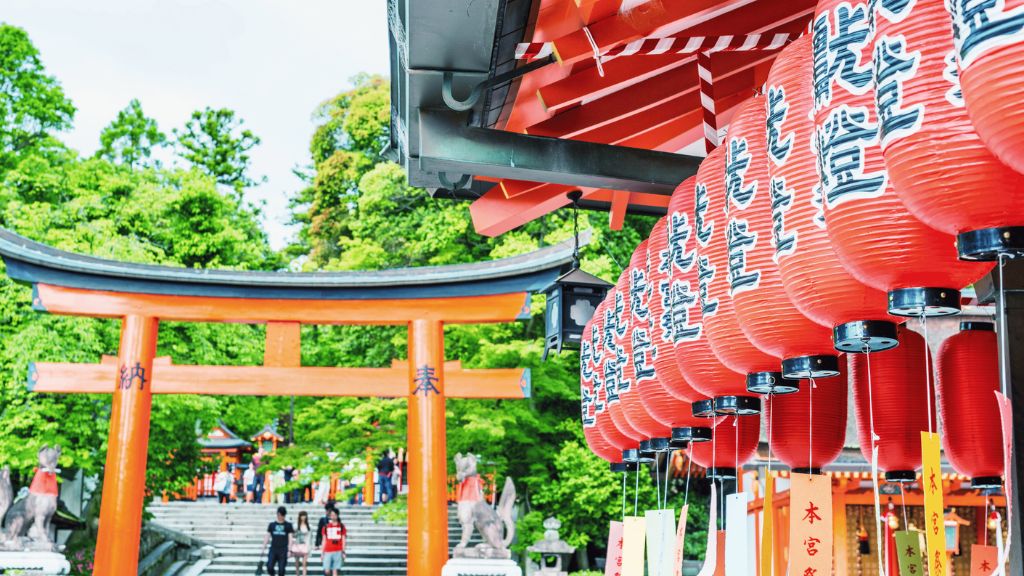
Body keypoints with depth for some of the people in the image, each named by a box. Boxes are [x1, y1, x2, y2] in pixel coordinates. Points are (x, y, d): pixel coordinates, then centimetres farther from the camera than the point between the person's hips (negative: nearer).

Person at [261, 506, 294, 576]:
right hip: (273, 549, 1)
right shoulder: (271, 525, 9)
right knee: (269, 568, -10)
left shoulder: (288, 525, 4)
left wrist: (289, 550, -8)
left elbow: (290, 538, 1)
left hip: (283, 551, -1)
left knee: (281, 569, -3)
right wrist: (263, 549, 7)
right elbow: (267, 537, 11)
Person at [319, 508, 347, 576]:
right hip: (328, 552, 1)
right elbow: (324, 540, 10)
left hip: (338, 552, -1)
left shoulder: (341, 526, 6)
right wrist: (322, 552, 6)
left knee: (335, 570, -3)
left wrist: (343, 552, -1)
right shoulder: (326, 527, 8)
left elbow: (343, 540, 6)